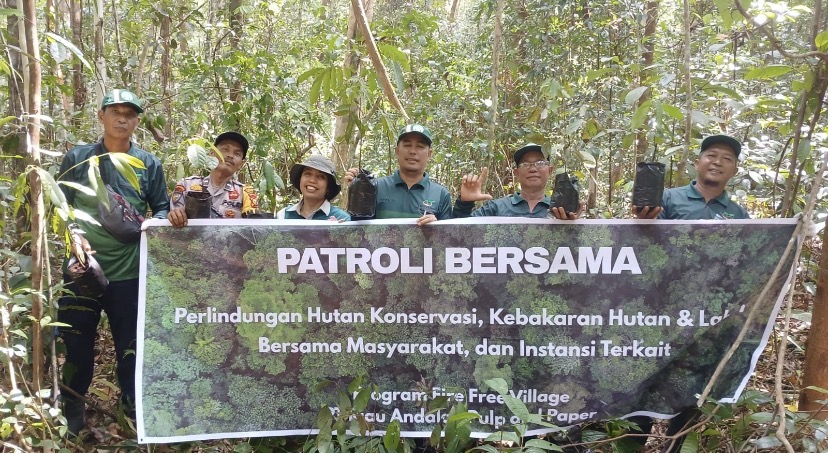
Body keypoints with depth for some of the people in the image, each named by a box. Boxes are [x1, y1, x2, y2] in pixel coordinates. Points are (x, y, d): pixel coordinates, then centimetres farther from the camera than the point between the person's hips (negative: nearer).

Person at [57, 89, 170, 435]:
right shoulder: (76, 158, 5)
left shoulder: (149, 164, 7)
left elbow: (162, 209, 9)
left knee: (131, 346, 8)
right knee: (76, 345, 11)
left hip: (130, 272, 0)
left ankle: (133, 410, 24)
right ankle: (72, 413, 30)